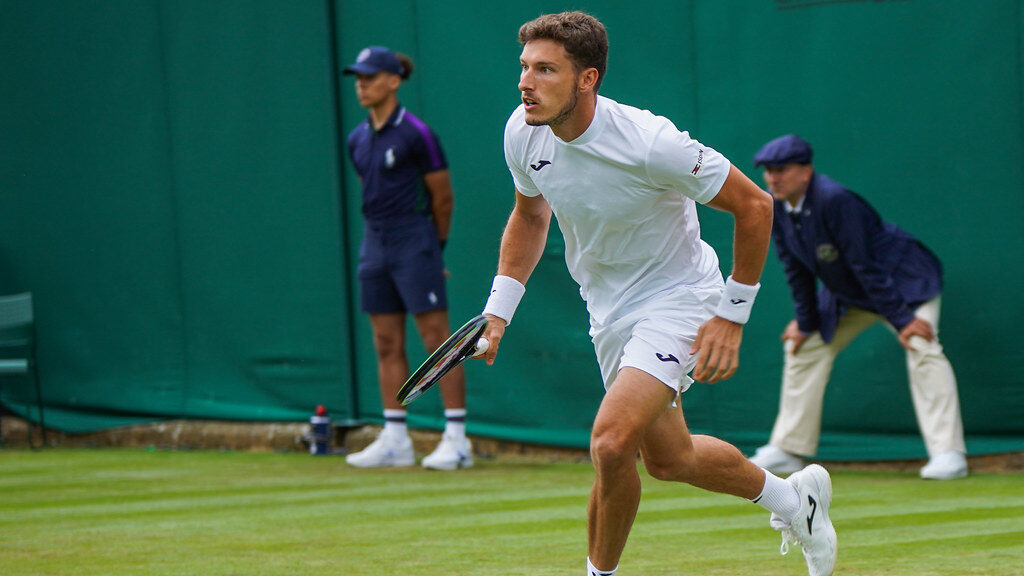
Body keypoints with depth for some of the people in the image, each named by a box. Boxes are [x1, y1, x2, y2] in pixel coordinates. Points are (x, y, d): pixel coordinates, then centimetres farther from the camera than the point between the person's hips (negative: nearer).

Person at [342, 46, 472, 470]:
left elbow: (443, 198, -4)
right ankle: (394, 439, 12)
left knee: (436, 338, -7)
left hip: (414, 241, -7)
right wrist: (382, 232, 16)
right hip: (375, 243, 7)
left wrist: (433, 247, 5)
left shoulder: (416, 134, -9)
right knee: (387, 344, 8)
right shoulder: (357, 140, 11)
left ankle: (457, 438, -6)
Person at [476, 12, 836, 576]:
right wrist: (500, 305, 3)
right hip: (609, 308, 7)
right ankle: (793, 497, 44)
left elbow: (753, 205, -17)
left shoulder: (650, 144, -29)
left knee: (611, 443, -25)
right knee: (668, 458, 18)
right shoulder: (523, 133, -12)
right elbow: (530, 215, 11)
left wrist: (733, 315, -15)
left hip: (678, 296, -7)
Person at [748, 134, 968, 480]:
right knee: (804, 347, 9)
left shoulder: (834, 201, -32)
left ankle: (948, 453, -30)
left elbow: (865, 266, -32)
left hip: (904, 283, -8)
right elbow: (796, 269, 1)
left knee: (921, 348, -25)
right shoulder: (774, 207, -11)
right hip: (847, 295, 8)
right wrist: (805, 322, 3)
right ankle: (788, 450, 19)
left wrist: (901, 319, -29)